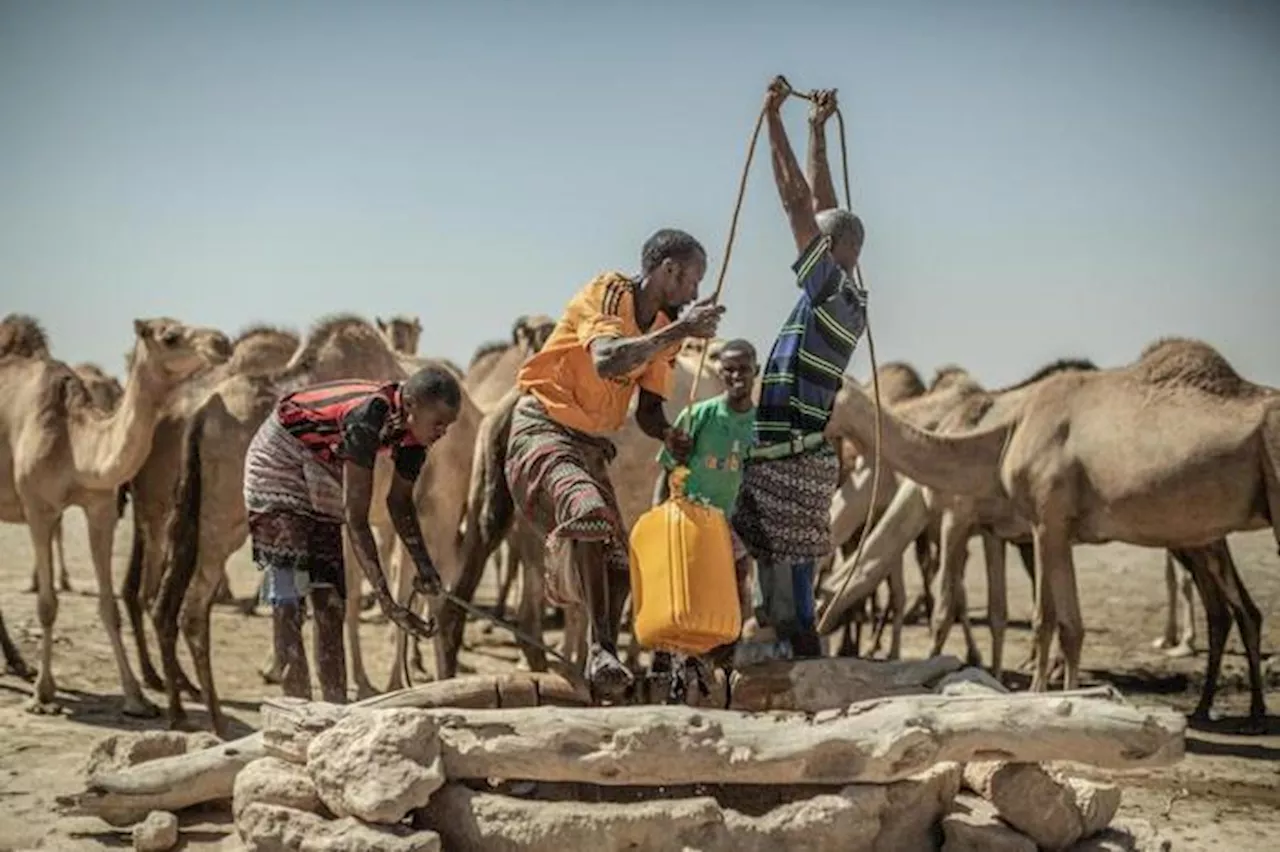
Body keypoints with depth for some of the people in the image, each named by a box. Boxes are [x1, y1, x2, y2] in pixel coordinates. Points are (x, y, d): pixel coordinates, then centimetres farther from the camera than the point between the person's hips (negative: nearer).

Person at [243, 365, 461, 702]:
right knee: (288, 601, -13)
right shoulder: (368, 417, -36)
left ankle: (337, 709, 5)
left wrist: (424, 565, -10)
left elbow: (400, 503, 4)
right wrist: (386, 600, -35)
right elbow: (356, 519, -35)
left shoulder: (411, 429, -13)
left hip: (320, 479, 8)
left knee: (330, 604, 4)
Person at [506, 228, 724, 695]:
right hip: (543, 426, -9)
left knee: (617, 559, 7)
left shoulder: (663, 330, 8)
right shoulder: (606, 294, -16)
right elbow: (607, 361, -36)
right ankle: (602, 650, -34)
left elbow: (647, 410, 10)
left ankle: (603, 658, 21)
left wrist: (668, 434, -12)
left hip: (591, 444, 9)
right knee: (589, 512, -33)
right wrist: (680, 330, -36)